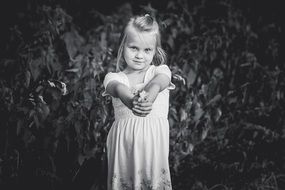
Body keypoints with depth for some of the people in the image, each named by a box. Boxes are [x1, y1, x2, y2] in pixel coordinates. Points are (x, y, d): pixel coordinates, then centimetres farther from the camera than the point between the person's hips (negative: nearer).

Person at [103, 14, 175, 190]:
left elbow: (157, 84, -18)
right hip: (124, 141, 1)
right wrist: (131, 101, -43)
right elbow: (118, 88, -18)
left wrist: (148, 96, -42)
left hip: (153, 140, 0)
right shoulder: (113, 77, 5)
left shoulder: (161, 71, 5)